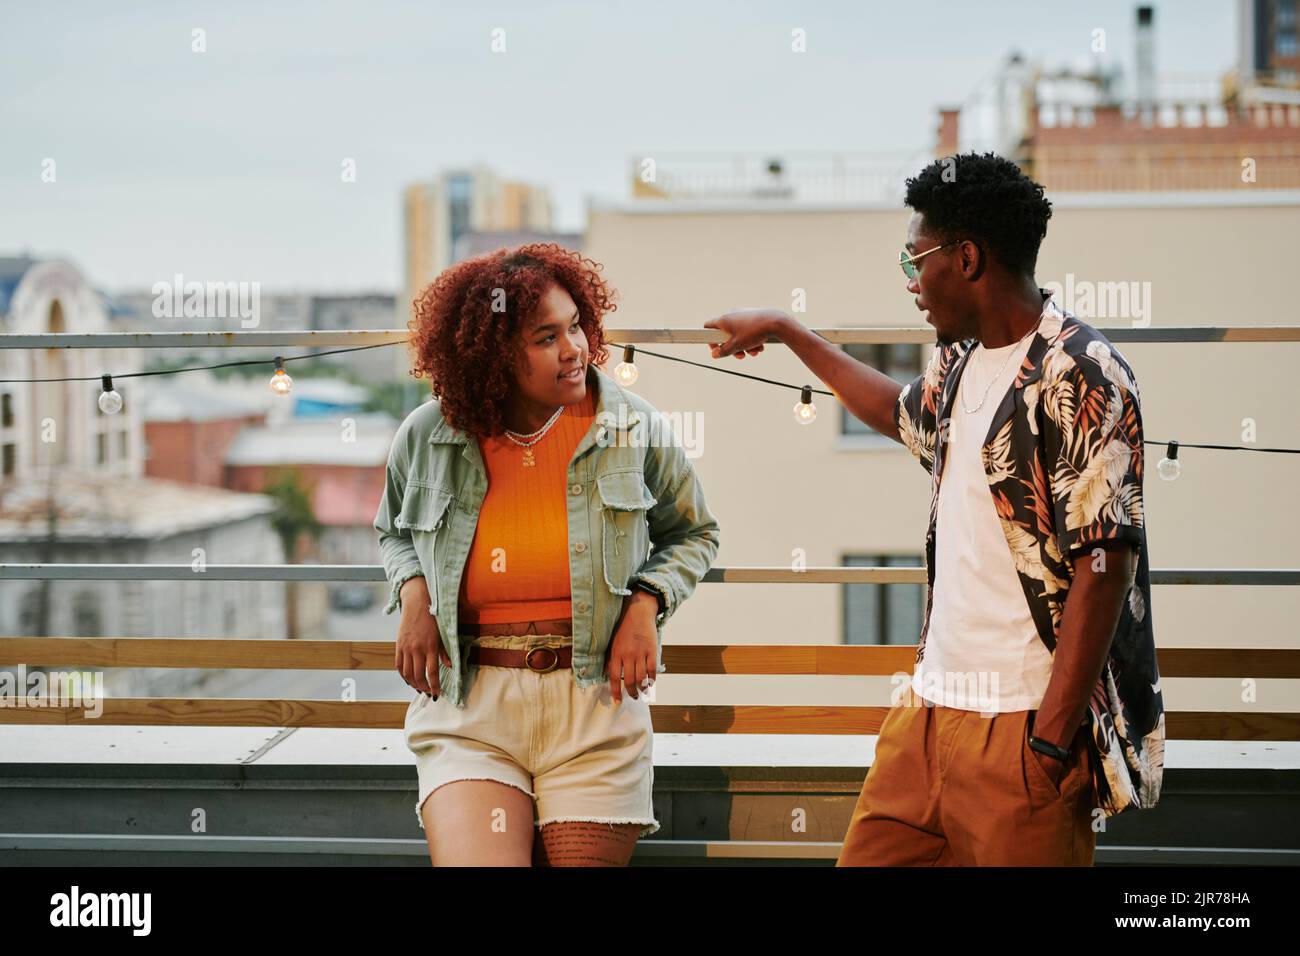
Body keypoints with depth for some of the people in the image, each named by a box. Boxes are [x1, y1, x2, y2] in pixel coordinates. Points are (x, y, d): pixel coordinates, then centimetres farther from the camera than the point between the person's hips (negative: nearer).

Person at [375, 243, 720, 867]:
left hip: (595, 704, 1)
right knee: (475, 860, -20)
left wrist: (646, 603, -1)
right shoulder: (427, 437, 2)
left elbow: (691, 533, 16)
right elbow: (394, 531, 23)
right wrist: (413, 593, 3)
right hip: (468, 708, 0)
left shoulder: (634, 429, 0)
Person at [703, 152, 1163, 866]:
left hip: (1023, 724, -8)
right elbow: (903, 413, 39)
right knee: (869, 854, 7)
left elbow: (1105, 561, -18)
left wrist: (1050, 739, -20)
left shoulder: (1077, 374, -12)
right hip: (931, 703, 8)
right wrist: (783, 331, 43)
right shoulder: (958, 363, 14)